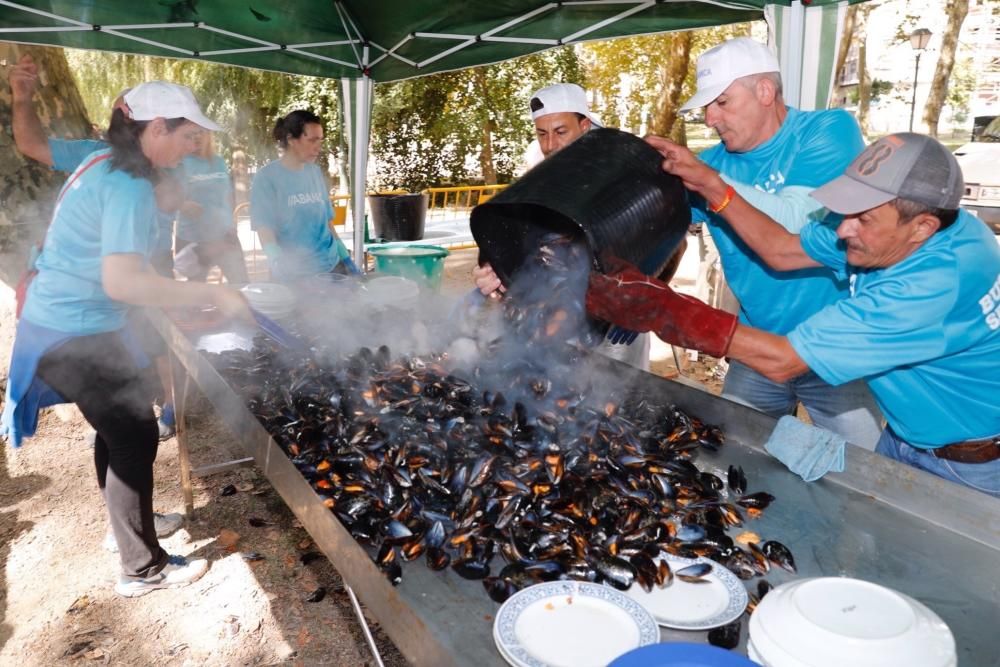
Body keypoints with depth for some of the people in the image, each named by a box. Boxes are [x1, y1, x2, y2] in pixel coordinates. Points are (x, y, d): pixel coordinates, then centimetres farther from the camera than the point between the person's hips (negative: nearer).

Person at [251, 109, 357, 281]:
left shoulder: (316, 173, 7)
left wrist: (346, 258, 11)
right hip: (294, 275, -5)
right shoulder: (267, 178, -8)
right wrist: (284, 270, -27)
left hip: (331, 266, 5)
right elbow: (265, 233, -12)